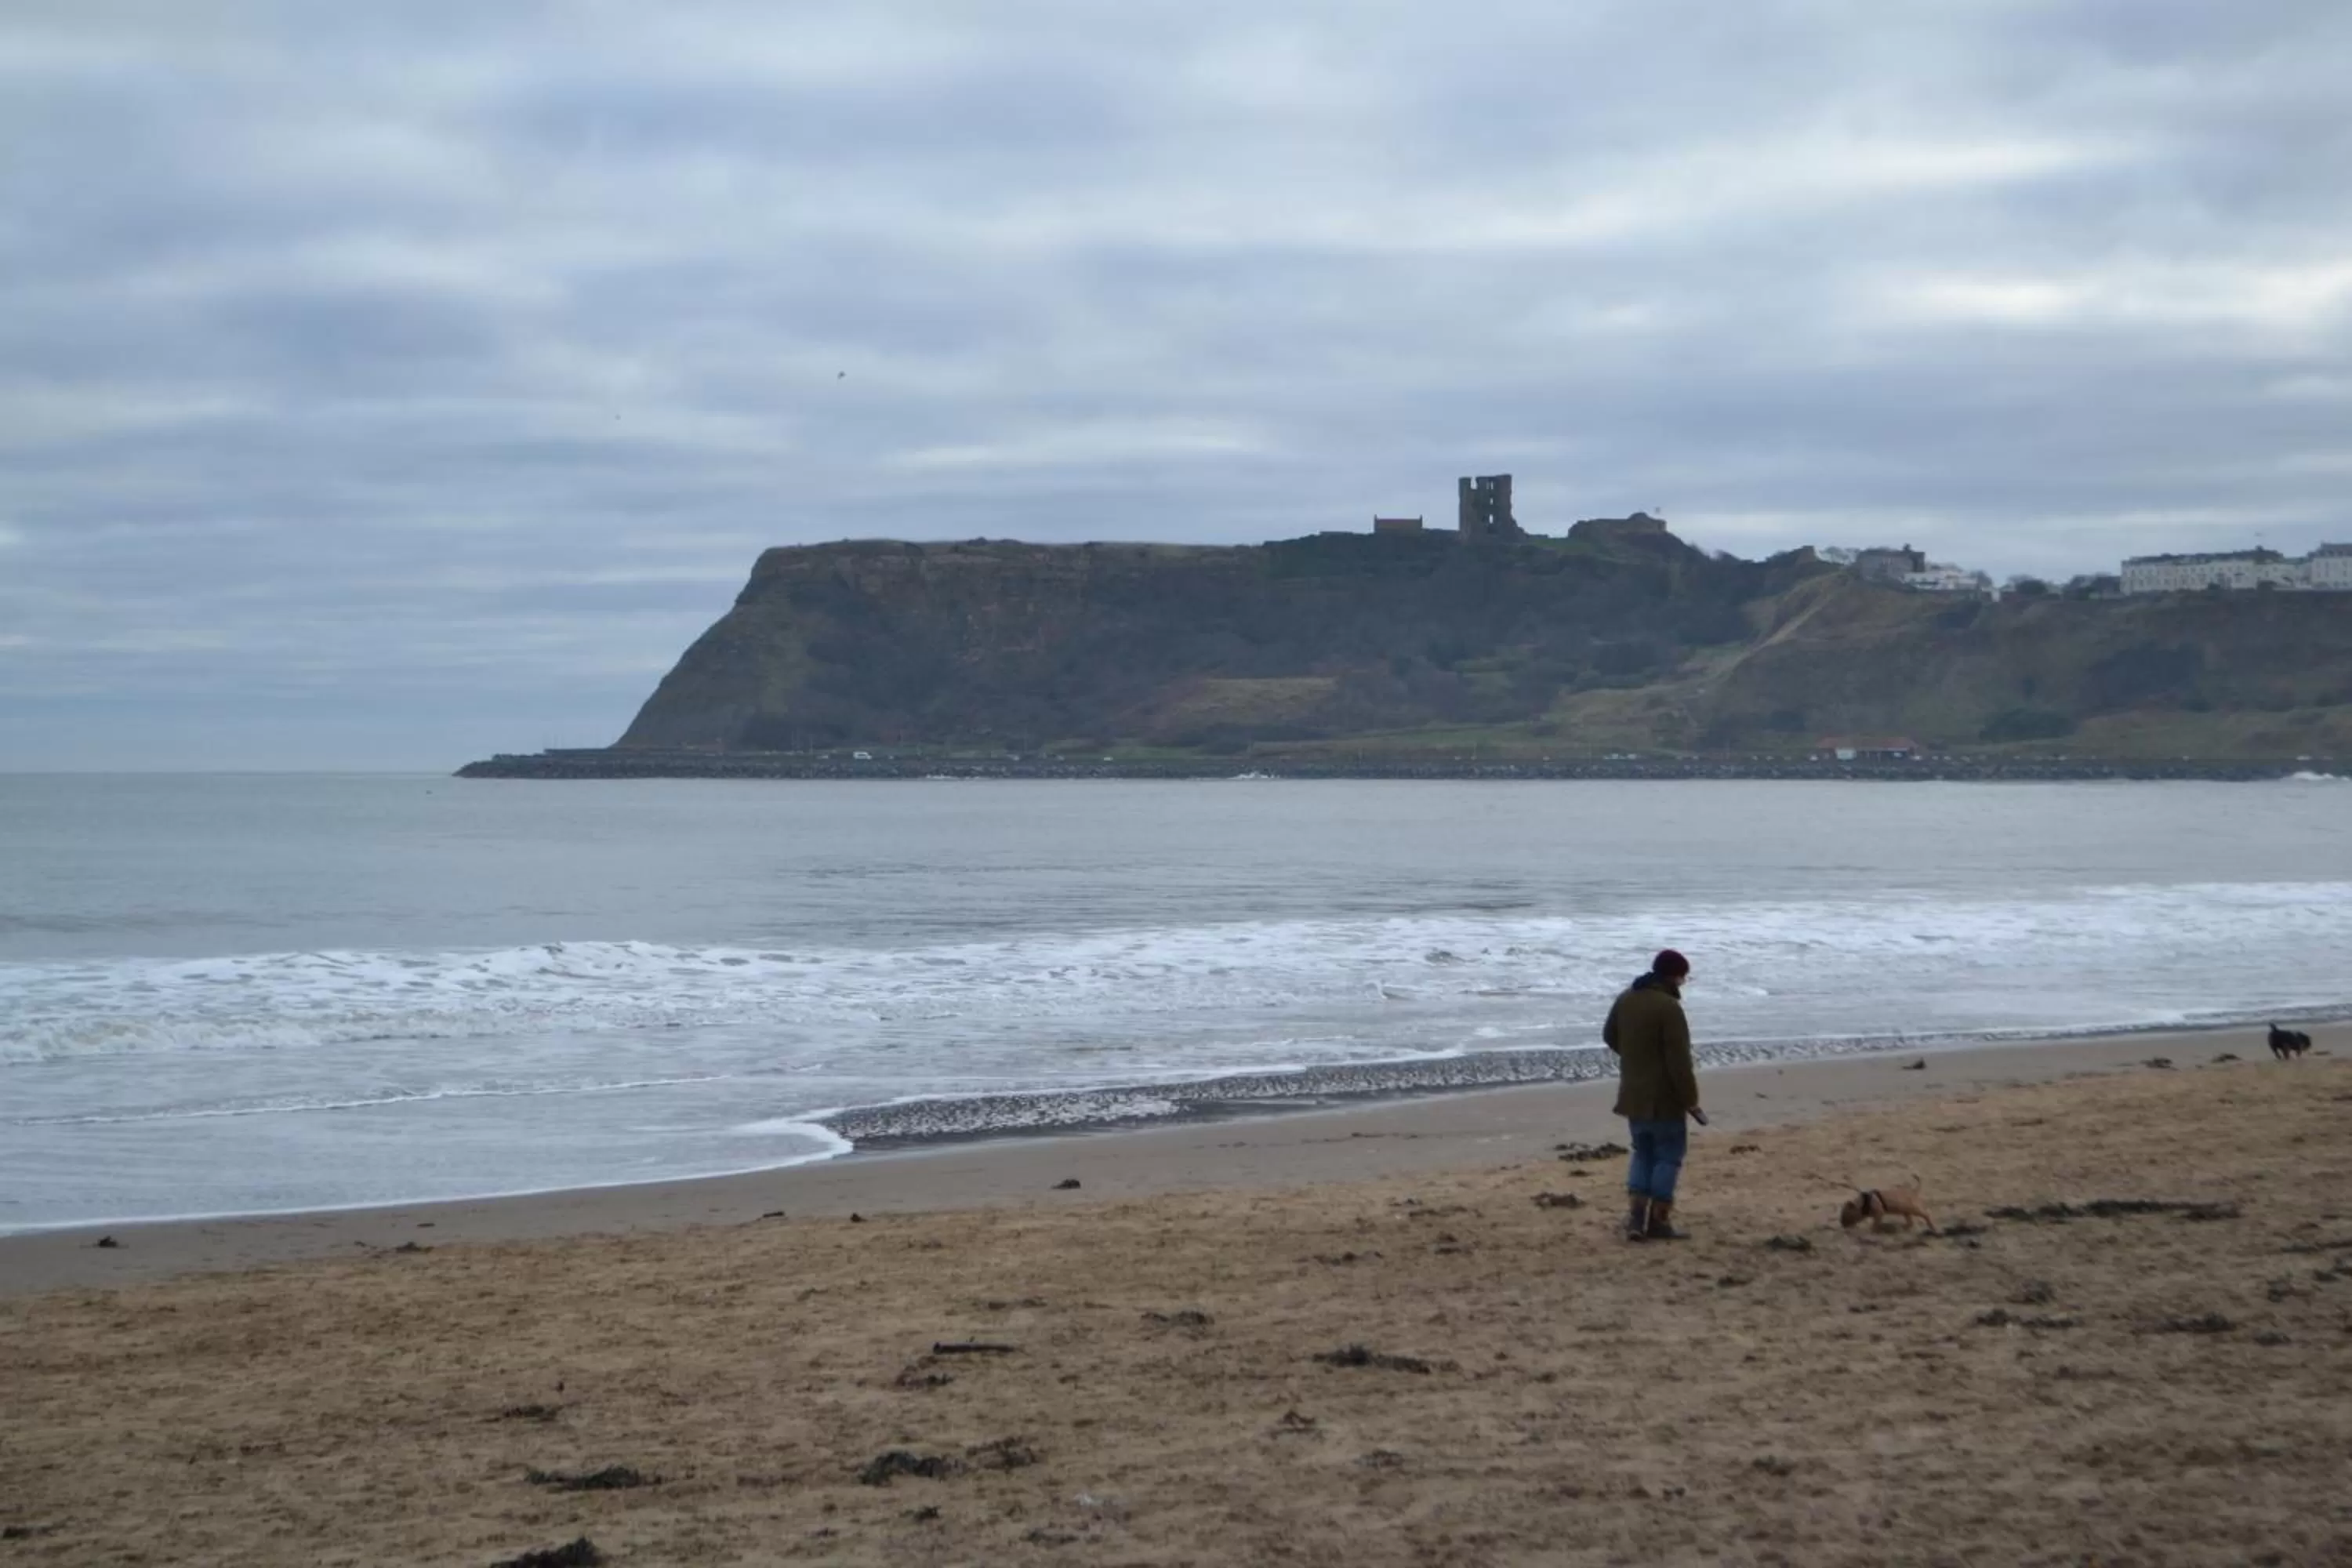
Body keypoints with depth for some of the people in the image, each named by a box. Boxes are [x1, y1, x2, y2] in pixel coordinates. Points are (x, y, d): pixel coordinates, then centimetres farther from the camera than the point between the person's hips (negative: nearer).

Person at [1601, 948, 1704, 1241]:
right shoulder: (1669, 1007, -21)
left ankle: (1635, 1218, 6)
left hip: (1633, 1095, 7)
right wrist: (1690, 1100, -16)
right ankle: (1658, 1222, 5)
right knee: (1668, 1156, 5)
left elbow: (1609, 1036, 22)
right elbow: (1679, 1062, -22)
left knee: (1643, 1154, 16)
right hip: (1664, 1098, -7)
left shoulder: (1626, 999, 5)